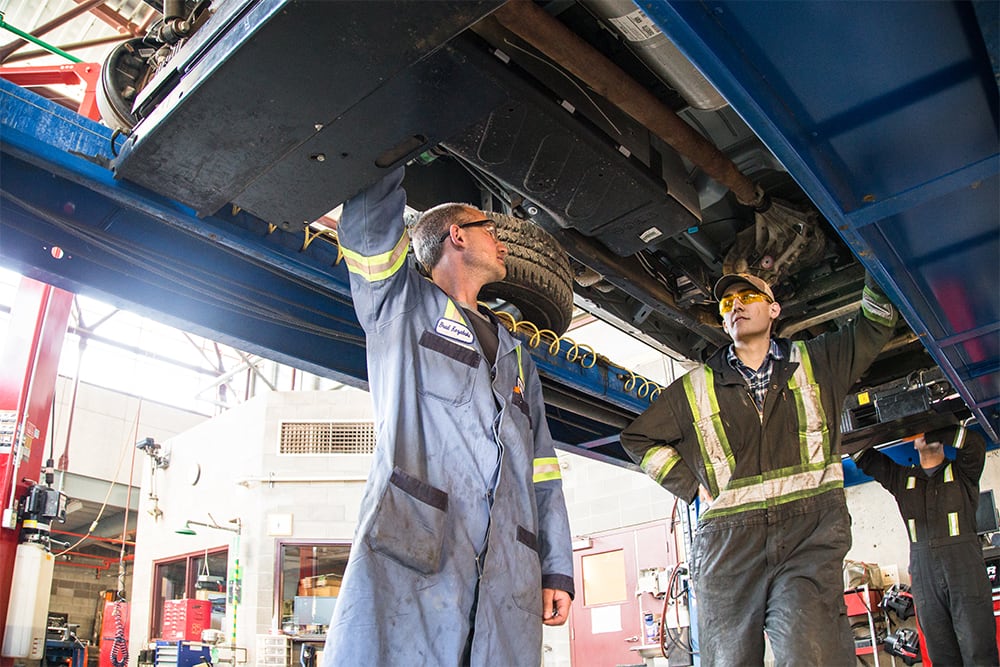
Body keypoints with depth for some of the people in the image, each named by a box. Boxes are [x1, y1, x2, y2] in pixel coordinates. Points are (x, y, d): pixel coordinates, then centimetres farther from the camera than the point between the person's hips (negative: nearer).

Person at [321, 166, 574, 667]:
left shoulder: (517, 357, 30)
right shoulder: (402, 303, 17)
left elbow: (541, 469, 23)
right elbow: (368, 220, 0)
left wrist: (558, 568, 14)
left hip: (508, 574, 5)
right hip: (410, 549, -5)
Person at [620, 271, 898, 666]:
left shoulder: (815, 361, 15)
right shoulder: (695, 388, 13)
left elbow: (876, 325, 21)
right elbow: (638, 438, 19)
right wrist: (691, 486, 11)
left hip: (811, 534, -1)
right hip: (728, 542, 2)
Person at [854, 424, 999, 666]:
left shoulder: (962, 472, 10)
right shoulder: (902, 478, 17)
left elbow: (975, 442, -9)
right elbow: (866, 459, 19)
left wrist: (932, 431, -5)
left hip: (965, 570, -2)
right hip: (923, 573, 3)